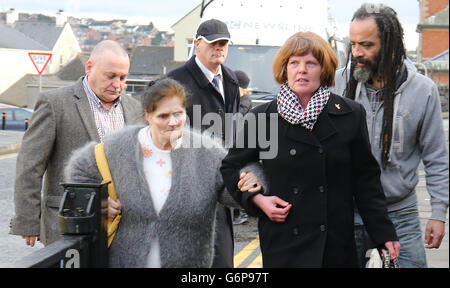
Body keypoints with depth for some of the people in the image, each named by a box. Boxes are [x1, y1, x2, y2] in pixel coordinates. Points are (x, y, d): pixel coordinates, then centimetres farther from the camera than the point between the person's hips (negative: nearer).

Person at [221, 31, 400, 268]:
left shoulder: (351, 115, 2)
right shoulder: (261, 118, 1)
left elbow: (365, 178, 6)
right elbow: (231, 167, 13)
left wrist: (384, 234, 5)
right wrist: (257, 199, -3)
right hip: (283, 245, 0)